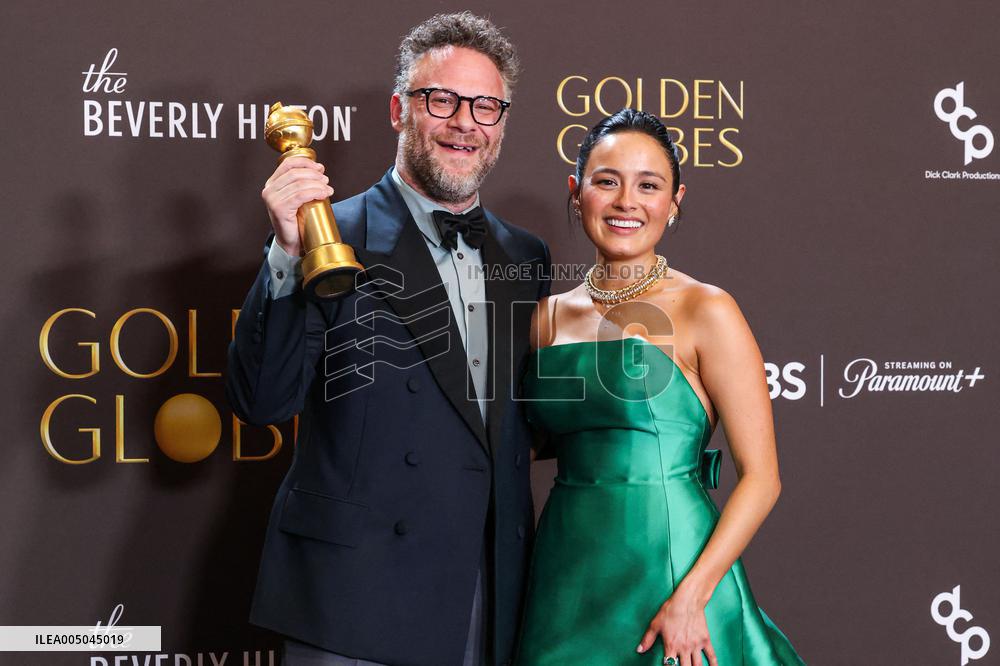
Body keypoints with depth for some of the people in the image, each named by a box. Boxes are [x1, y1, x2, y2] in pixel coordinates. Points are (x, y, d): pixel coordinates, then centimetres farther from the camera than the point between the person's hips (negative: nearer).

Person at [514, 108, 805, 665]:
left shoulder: (706, 311, -8)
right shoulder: (551, 315, 7)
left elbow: (761, 477, -11)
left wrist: (690, 596, -19)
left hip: (670, 565, -4)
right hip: (567, 573, 5)